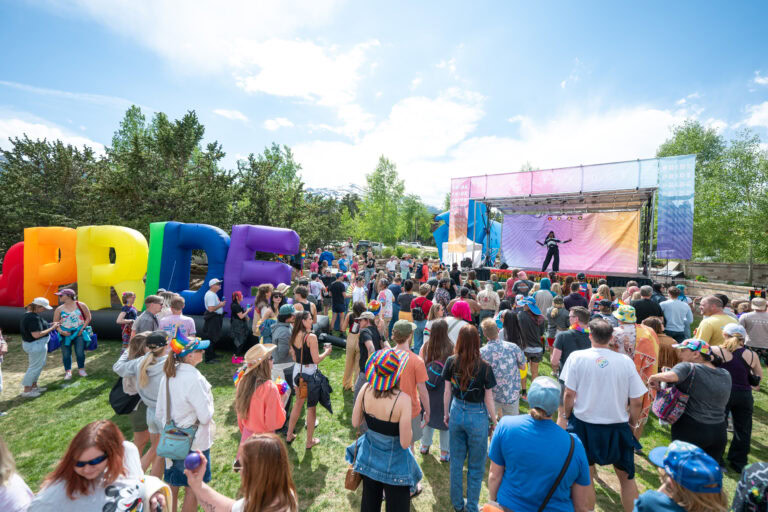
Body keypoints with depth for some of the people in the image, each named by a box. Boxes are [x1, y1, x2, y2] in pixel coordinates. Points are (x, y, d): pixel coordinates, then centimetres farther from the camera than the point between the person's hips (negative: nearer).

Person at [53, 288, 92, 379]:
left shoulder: (81, 305, -1)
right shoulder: (59, 309, 5)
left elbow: (88, 317, 3)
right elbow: (55, 322, 7)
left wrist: (83, 328, -7)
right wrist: (60, 331, -10)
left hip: (79, 333, -2)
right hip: (65, 334, 2)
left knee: (80, 353, 0)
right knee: (66, 353, 4)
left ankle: (81, 369, 18)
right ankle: (68, 371, 18)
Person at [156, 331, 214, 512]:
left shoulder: (167, 375, -4)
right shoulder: (194, 379, -27)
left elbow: (159, 413, 6)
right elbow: (205, 416, -23)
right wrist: (209, 401, -5)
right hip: (195, 442, -7)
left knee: (172, 484, 22)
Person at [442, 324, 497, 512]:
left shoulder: (451, 362, -12)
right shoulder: (484, 367, -20)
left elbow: (447, 391, -3)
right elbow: (488, 399, -11)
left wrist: (446, 413, 12)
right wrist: (494, 421, 5)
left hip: (456, 413, 3)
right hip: (477, 417, -3)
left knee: (456, 461, 20)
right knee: (476, 466, 17)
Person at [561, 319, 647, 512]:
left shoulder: (577, 357, -12)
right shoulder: (626, 361, -8)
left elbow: (569, 394, -12)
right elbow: (637, 402, -5)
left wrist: (568, 416, 5)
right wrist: (631, 424, 12)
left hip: (584, 425, -1)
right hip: (617, 427, 2)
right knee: (627, 477, 23)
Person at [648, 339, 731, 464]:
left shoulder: (688, 368, -15)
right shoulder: (726, 375, 7)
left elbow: (670, 376, -35)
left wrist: (654, 378, -18)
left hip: (690, 431, -6)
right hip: (719, 433, 6)